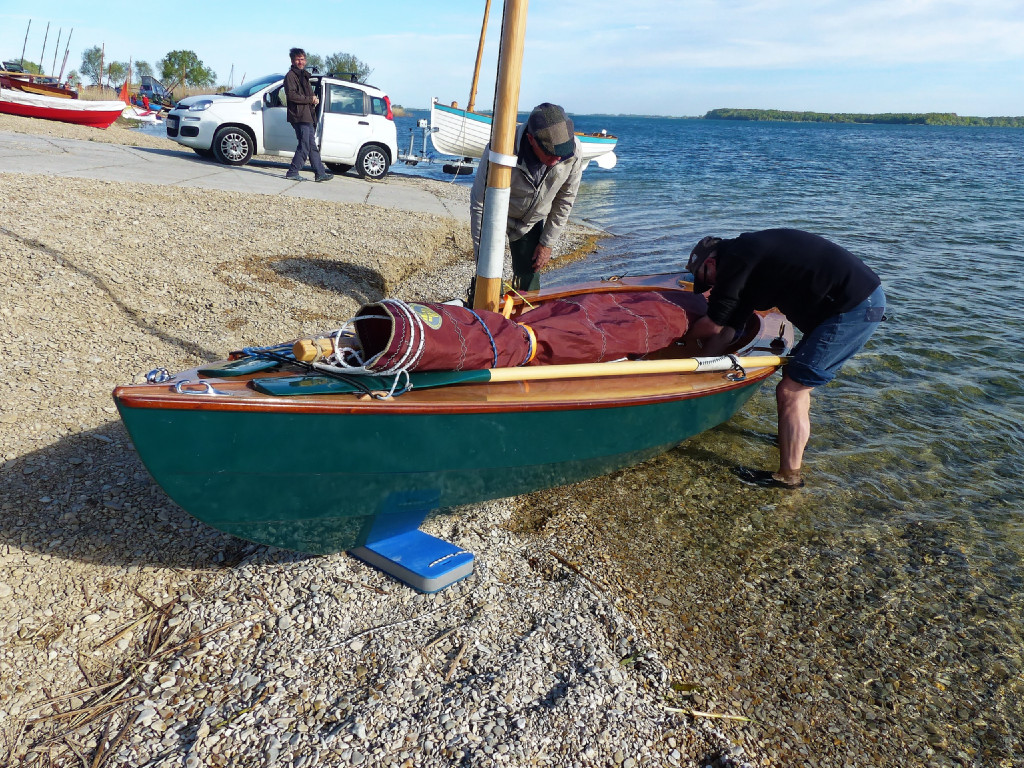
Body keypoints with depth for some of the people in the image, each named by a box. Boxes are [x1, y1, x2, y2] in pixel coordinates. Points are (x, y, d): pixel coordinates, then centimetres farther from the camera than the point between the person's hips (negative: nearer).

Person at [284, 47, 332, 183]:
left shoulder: (303, 75, 24)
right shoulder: (291, 75, -4)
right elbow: (291, 95, -17)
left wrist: (315, 99, 8)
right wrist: (310, 99, -14)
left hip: (308, 116, 9)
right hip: (300, 116, -9)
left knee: (312, 146, 10)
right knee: (304, 146, -11)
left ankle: (321, 173, 12)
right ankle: (292, 172, -6)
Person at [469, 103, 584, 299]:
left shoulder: (573, 152, -26)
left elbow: (564, 201, -7)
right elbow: (479, 205, -25)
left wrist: (548, 243, -2)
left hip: (532, 220, 3)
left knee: (529, 284, 4)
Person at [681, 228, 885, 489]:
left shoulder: (735, 256, -9)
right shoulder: (748, 268, 19)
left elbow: (714, 323, -3)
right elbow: (727, 332, 21)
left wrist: (687, 336, 17)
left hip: (855, 308, -10)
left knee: (790, 391, -5)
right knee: (796, 377, 24)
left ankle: (789, 475, 7)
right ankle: (794, 438, 42)